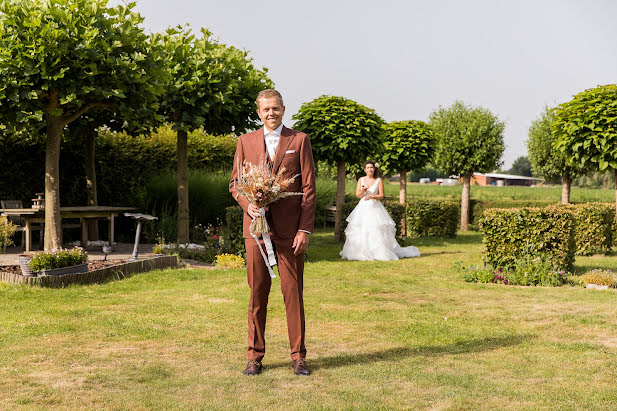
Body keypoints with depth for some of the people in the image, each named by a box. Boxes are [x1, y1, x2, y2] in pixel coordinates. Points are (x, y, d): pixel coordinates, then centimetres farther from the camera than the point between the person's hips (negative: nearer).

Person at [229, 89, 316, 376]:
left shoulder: (299, 141, 6)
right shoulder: (246, 142, 12)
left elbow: (308, 188, 2)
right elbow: (235, 183, 13)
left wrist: (305, 229, -6)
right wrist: (247, 204, -9)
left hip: (289, 229, -1)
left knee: (293, 292, 0)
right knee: (257, 293, 3)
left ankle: (298, 357, 9)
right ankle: (255, 356, 13)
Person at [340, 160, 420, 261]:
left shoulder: (379, 180, 1)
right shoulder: (361, 180, 8)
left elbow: (381, 195, -2)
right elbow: (357, 195, 5)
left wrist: (372, 196, -18)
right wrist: (363, 191, -16)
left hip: (375, 208, -2)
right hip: (363, 207, 3)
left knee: (378, 232, -8)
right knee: (360, 231, -3)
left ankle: (381, 253, -2)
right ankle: (361, 253, 3)